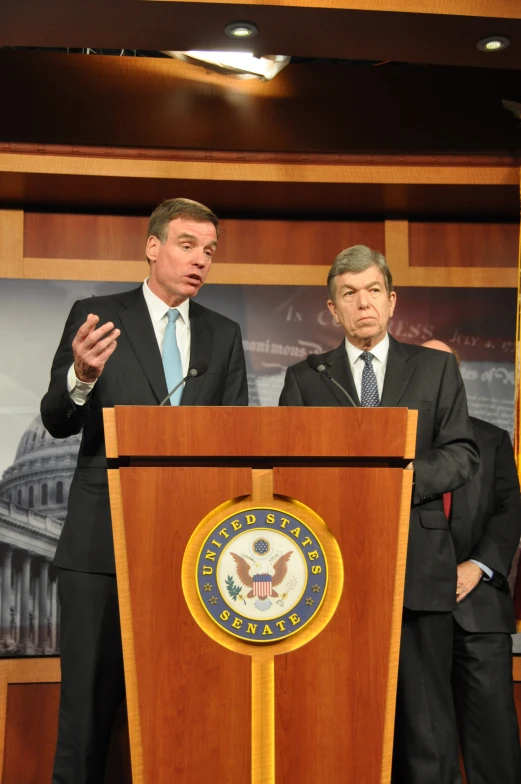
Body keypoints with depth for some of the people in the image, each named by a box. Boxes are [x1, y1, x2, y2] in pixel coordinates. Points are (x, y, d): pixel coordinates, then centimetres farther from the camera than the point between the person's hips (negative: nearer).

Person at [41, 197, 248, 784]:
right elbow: (57, 422, -3)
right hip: (103, 539, -2)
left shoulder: (224, 335, 12)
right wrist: (81, 378, -26)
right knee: (89, 701, 2)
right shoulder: (94, 316, 2)